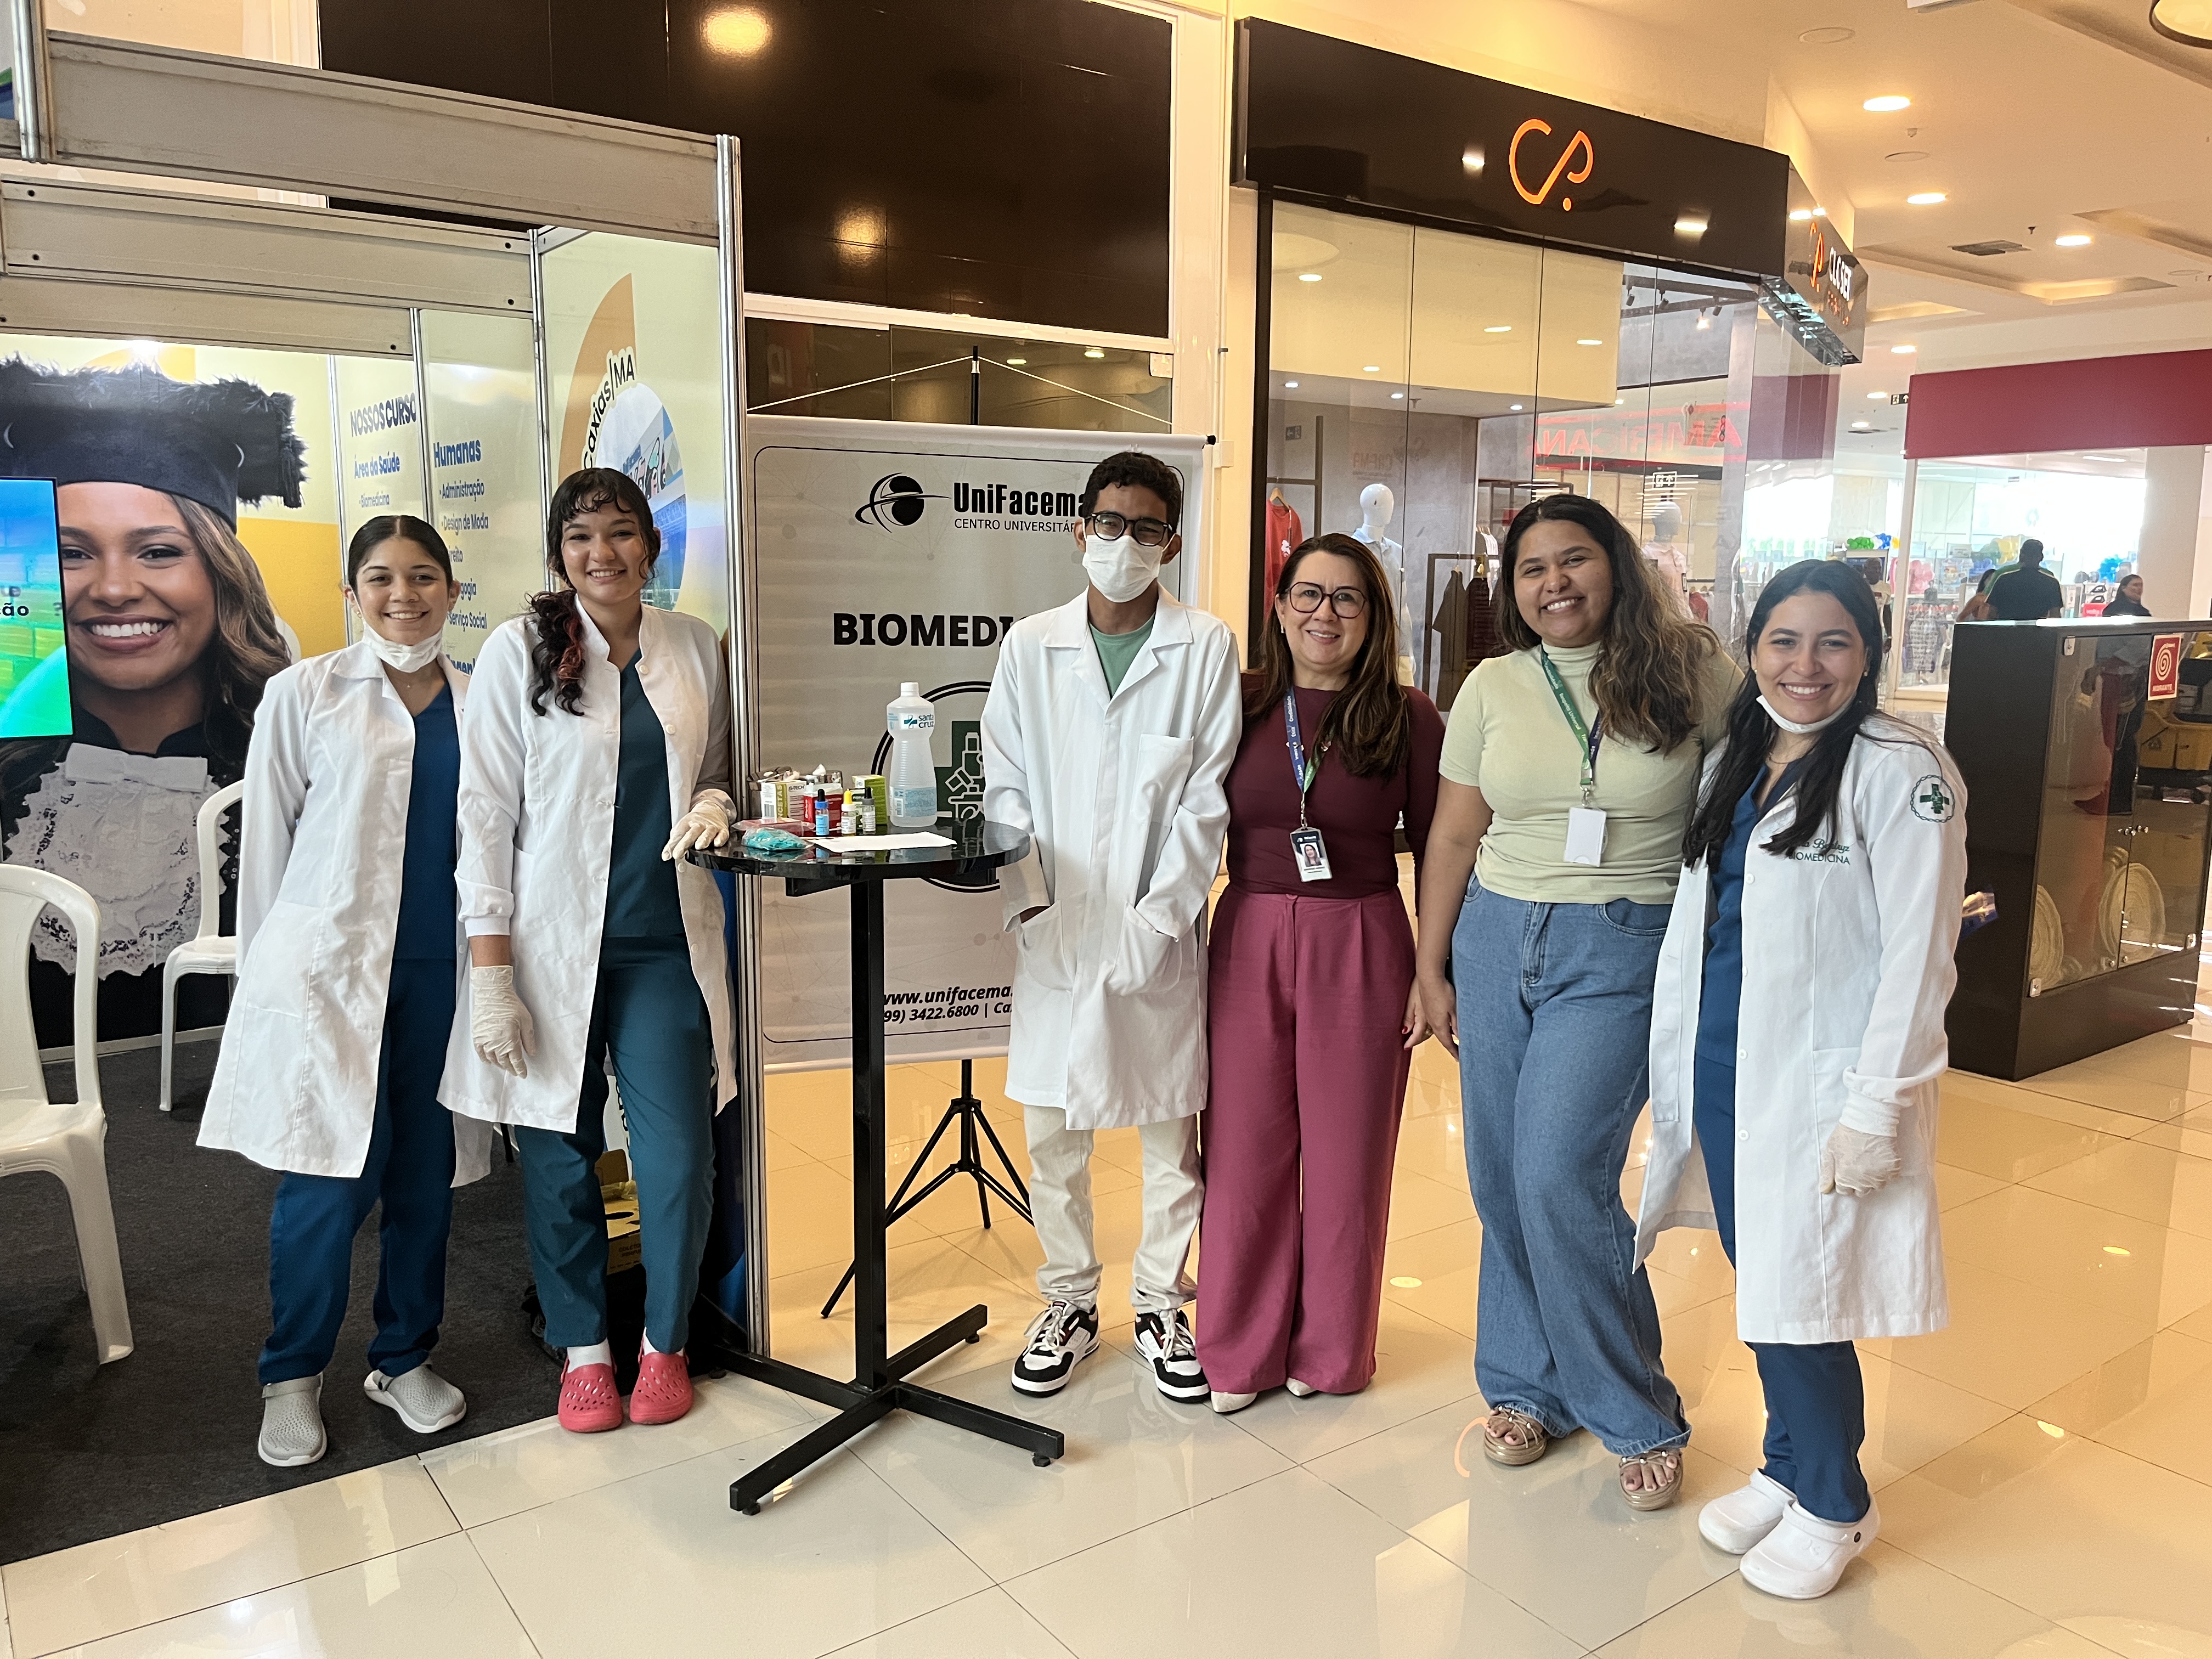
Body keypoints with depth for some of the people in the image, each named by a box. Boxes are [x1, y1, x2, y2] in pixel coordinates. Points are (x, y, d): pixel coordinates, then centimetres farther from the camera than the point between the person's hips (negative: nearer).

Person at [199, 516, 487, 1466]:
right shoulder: (305, 695, 2)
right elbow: (266, 842, 5)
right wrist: (266, 974, 5)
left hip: (442, 970, 3)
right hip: (330, 969, -2)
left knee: (426, 1172, 8)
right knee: (331, 1176, -2)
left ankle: (405, 1359, 26)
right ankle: (293, 1376, 18)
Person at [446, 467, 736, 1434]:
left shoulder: (694, 648, 7)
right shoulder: (519, 651, -2)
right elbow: (485, 817, -4)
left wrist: (714, 804, -6)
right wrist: (491, 977, -9)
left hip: (665, 945, 2)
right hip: (553, 944, -2)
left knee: (678, 1158, -1)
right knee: (560, 1157, 7)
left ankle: (666, 1344, 24)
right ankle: (583, 1350, 29)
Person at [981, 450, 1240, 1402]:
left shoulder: (1206, 649, -2)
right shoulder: (1029, 646, 5)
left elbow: (1206, 801, -5)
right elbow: (1007, 788, 4)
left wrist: (1157, 919, -12)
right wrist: (1031, 904, -7)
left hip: (1159, 937, -1)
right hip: (1054, 934, 2)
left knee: (1171, 1129, 11)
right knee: (1052, 1134, 11)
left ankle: (1161, 1304, 29)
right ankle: (1068, 1305, 30)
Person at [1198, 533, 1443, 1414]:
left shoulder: (1409, 718, -2)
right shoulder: (1239, 704, 2)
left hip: (1360, 947, -1)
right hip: (1248, 939, 1)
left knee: (1344, 1156, 9)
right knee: (1243, 1151, 8)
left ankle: (1330, 1347, 30)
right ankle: (1242, 1349, 26)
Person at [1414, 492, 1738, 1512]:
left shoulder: (1689, 675, -2)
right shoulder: (1493, 688, 5)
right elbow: (1454, 834, 10)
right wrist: (1432, 967, 10)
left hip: (1623, 953, -4)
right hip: (1496, 939, 4)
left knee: (1560, 1175, -12)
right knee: (1499, 1178, 8)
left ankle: (1638, 1416, 10)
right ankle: (1529, 1387, 28)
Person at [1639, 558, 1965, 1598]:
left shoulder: (1900, 771, -11)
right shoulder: (1735, 764, 11)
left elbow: (1917, 955, -14)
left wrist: (1874, 1108, -17)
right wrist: (1676, 1065, 14)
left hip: (1818, 1079, -6)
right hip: (1719, 1065, 6)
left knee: (1799, 1296, 2)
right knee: (1758, 1280, 15)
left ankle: (1832, 1508, 24)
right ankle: (1787, 1470, 35)